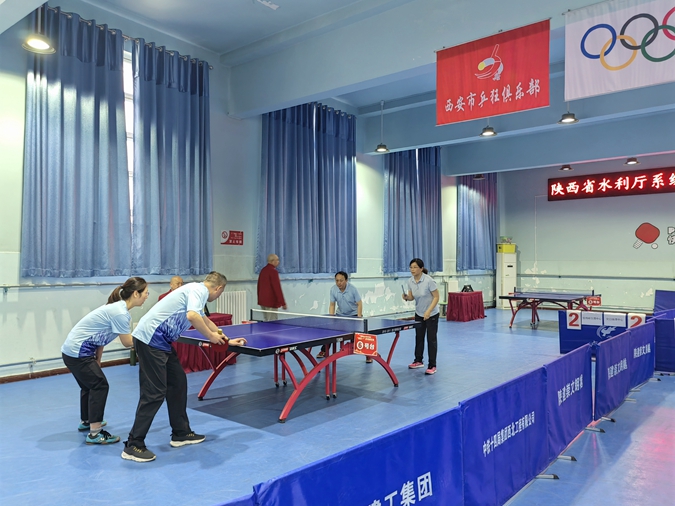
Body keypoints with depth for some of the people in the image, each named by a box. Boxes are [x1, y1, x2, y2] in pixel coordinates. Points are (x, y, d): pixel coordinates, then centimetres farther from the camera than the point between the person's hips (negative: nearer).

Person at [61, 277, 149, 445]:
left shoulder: (117, 307, 6)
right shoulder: (120, 313, -24)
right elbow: (128, 342, -17)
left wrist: (97, 360, 15)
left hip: (73, 350, 10)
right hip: (77, 352, -10)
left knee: (89, 384, 24)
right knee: (99, 385, -6)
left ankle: (86, 421, 43)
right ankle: (94, 434, -2)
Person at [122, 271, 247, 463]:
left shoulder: (197, 291, 21)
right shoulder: (199, 290, -10)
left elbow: (204, 320, 36)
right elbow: (192, 316, -30)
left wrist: (227, 341, 42)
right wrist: (211, 336, -14)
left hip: (161, 341, 10)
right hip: (150, 339, -10)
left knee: (178, 382, 15)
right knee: (155, 392, -7)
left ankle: (181, 433, 24)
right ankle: (133, 446, 3)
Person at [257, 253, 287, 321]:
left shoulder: (263, 270, 10)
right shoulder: (273, 271, -16)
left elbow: (259, 286, 17)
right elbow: (277, 288, -18)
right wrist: (283, 303, -15)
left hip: (262, 300, 9)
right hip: (271, 302, -9)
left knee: (266, 321, 14)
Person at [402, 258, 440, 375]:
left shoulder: (428, 280, -25)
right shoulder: (410, 281, -8)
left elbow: (436, 297, -20)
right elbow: (412, 297, 4)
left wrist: (428, 311, -28)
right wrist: (406, 297, -20)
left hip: (432, 314, -6)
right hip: (419, 314, 6)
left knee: (431, 339, -3)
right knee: (419, 337, 14)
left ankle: (432, 366, 4)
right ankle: (418, 361, 29)